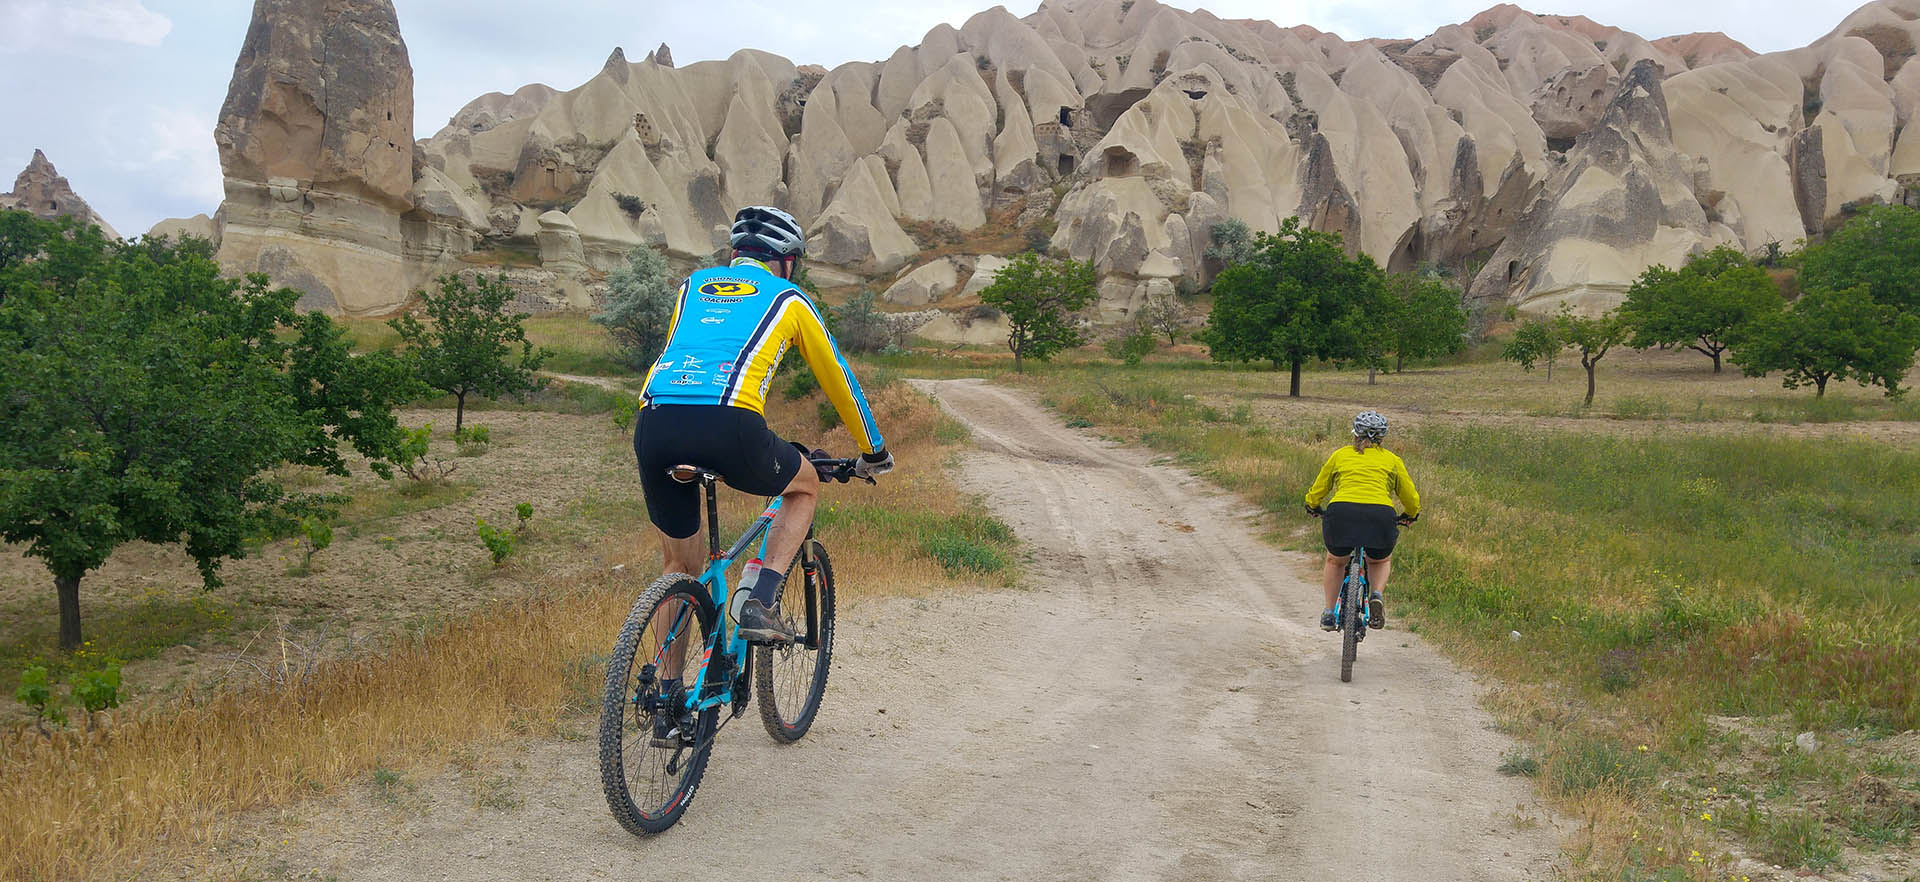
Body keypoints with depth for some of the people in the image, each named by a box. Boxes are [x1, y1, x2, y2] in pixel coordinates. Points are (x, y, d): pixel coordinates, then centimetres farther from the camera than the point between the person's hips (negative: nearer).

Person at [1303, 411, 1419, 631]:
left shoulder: (1340, 455, 22)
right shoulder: (1391, 460, 21)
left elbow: (1316, 492, 29)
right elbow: (1412, 499, 24)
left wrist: (1313, 508, 50)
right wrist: (1409, 516, 45)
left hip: (1341, 511, 0)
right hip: (1380, 514, 0)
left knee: (1335, 561, 29)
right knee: (1381, 561, 29)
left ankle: (1329, 613, 25)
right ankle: (1377, 595, 2)